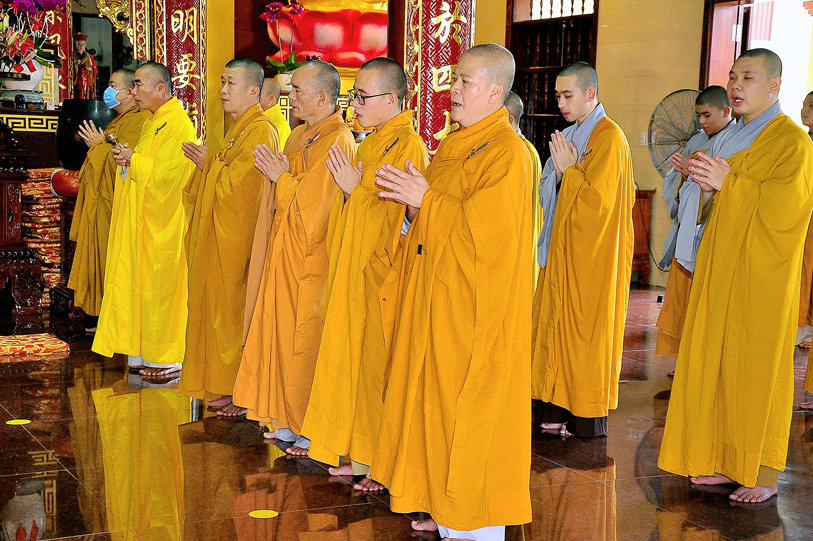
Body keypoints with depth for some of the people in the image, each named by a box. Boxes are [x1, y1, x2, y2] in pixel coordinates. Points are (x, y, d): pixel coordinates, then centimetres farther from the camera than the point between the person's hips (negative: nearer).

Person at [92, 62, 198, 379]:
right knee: (142, 283, 11)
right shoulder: (155, 123, 17)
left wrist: (133, 160, -11)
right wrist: (128, 159, 4)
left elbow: (167, 174, -22)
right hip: (142, 221, 10)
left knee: (158, 286, -5)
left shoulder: (177, 125, -15)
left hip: (161, 223, -10)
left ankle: (167, 359, 4)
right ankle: (144, 354, 17)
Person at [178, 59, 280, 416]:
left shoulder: (260, 132, -16)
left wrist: (208, 162, -5)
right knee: (220, 312, 12)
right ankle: (226, 388, 20)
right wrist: (206, 162, 4)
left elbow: (235, 185, -20)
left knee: (234, 315, -4)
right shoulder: (240, 129, 16)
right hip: (221, 238, 10)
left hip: (239, 239, -10)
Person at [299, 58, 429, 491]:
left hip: (382, 275, -10)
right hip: (354, 273, 10)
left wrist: (356, 189, -15)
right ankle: (361, 454, 22)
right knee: (357, 359, 12)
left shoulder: (408, 146, -15)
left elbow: (399, 217, -19)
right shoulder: (372, 144, 15)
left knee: (378, 362, -3)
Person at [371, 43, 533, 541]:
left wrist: (426, 199, -17)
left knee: (469, 408, -2)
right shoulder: (455, 144, 14)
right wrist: (414, 198, 1)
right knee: (436, 399, 12)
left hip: (473, 306, -9)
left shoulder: (506, 152, -14)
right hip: (436, 298, 9)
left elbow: (487, 228, -22)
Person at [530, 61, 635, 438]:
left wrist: (568, 170, -10)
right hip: (563, 253, 9)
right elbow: (546, 195, 16)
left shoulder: (608, 137, -13)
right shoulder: (569, 135, 15)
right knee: (558, 329, 10)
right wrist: (560, 173, -3)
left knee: (584, 334, -3)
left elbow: (598, 200, -19)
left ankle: (588, 421, 5)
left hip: (590, 258, -9)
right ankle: (560, 411, 17)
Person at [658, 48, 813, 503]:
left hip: (760, 276, -8)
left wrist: (727, 183, -20)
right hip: (721, 269, 8)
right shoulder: (733, 137, 17)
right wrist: (708, 183, 1)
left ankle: (764, 474, 7)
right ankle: (727, 461, 17)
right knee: (716, 360, 8)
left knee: (757, 367, -3)